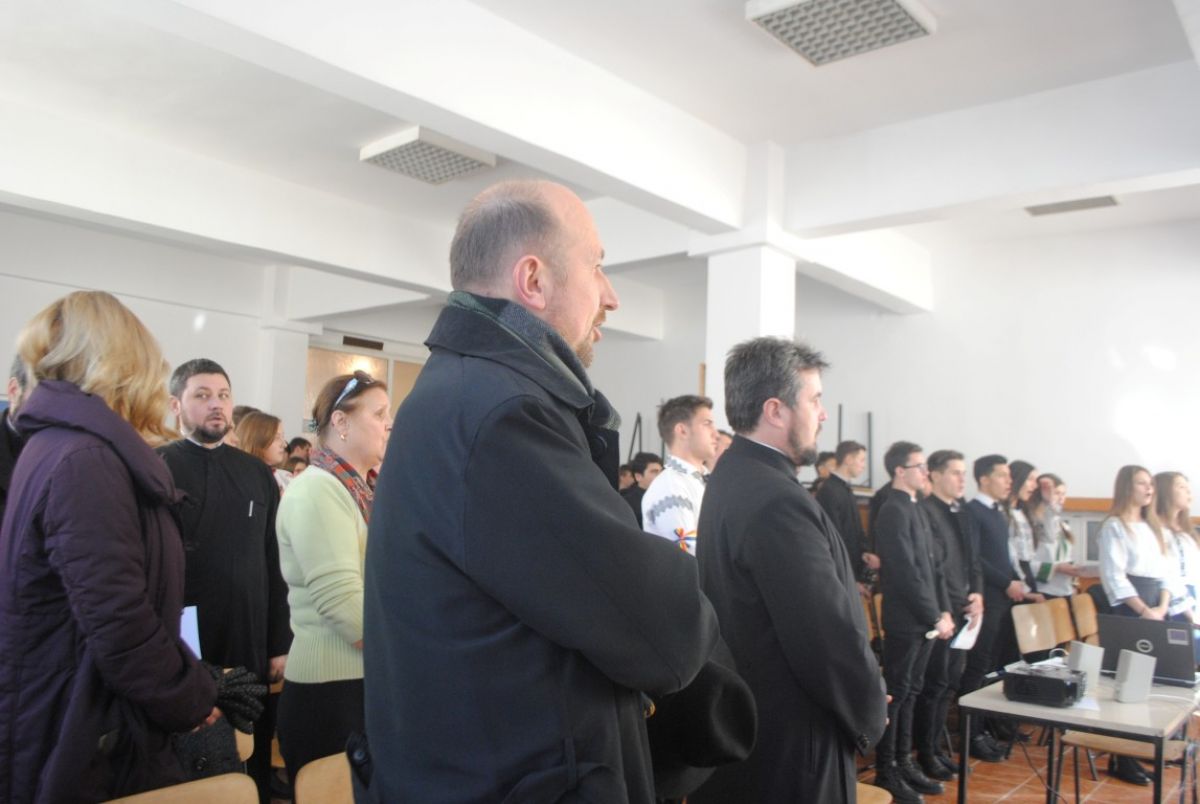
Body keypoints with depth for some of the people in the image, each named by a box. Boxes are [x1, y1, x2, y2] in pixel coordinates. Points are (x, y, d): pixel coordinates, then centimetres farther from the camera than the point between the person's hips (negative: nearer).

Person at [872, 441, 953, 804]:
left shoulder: (917, 509, 13)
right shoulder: (894, 511, -16)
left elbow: (932, 564, 14)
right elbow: (907, 573, -19)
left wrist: (944, 610, 6)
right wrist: (934, 617, -14)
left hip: (924, 619, 9)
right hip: (905, 621, -9)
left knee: (910, 692, 15)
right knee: (896, 694, 1)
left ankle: (904, 763, 26)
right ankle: (886, 771, 11)